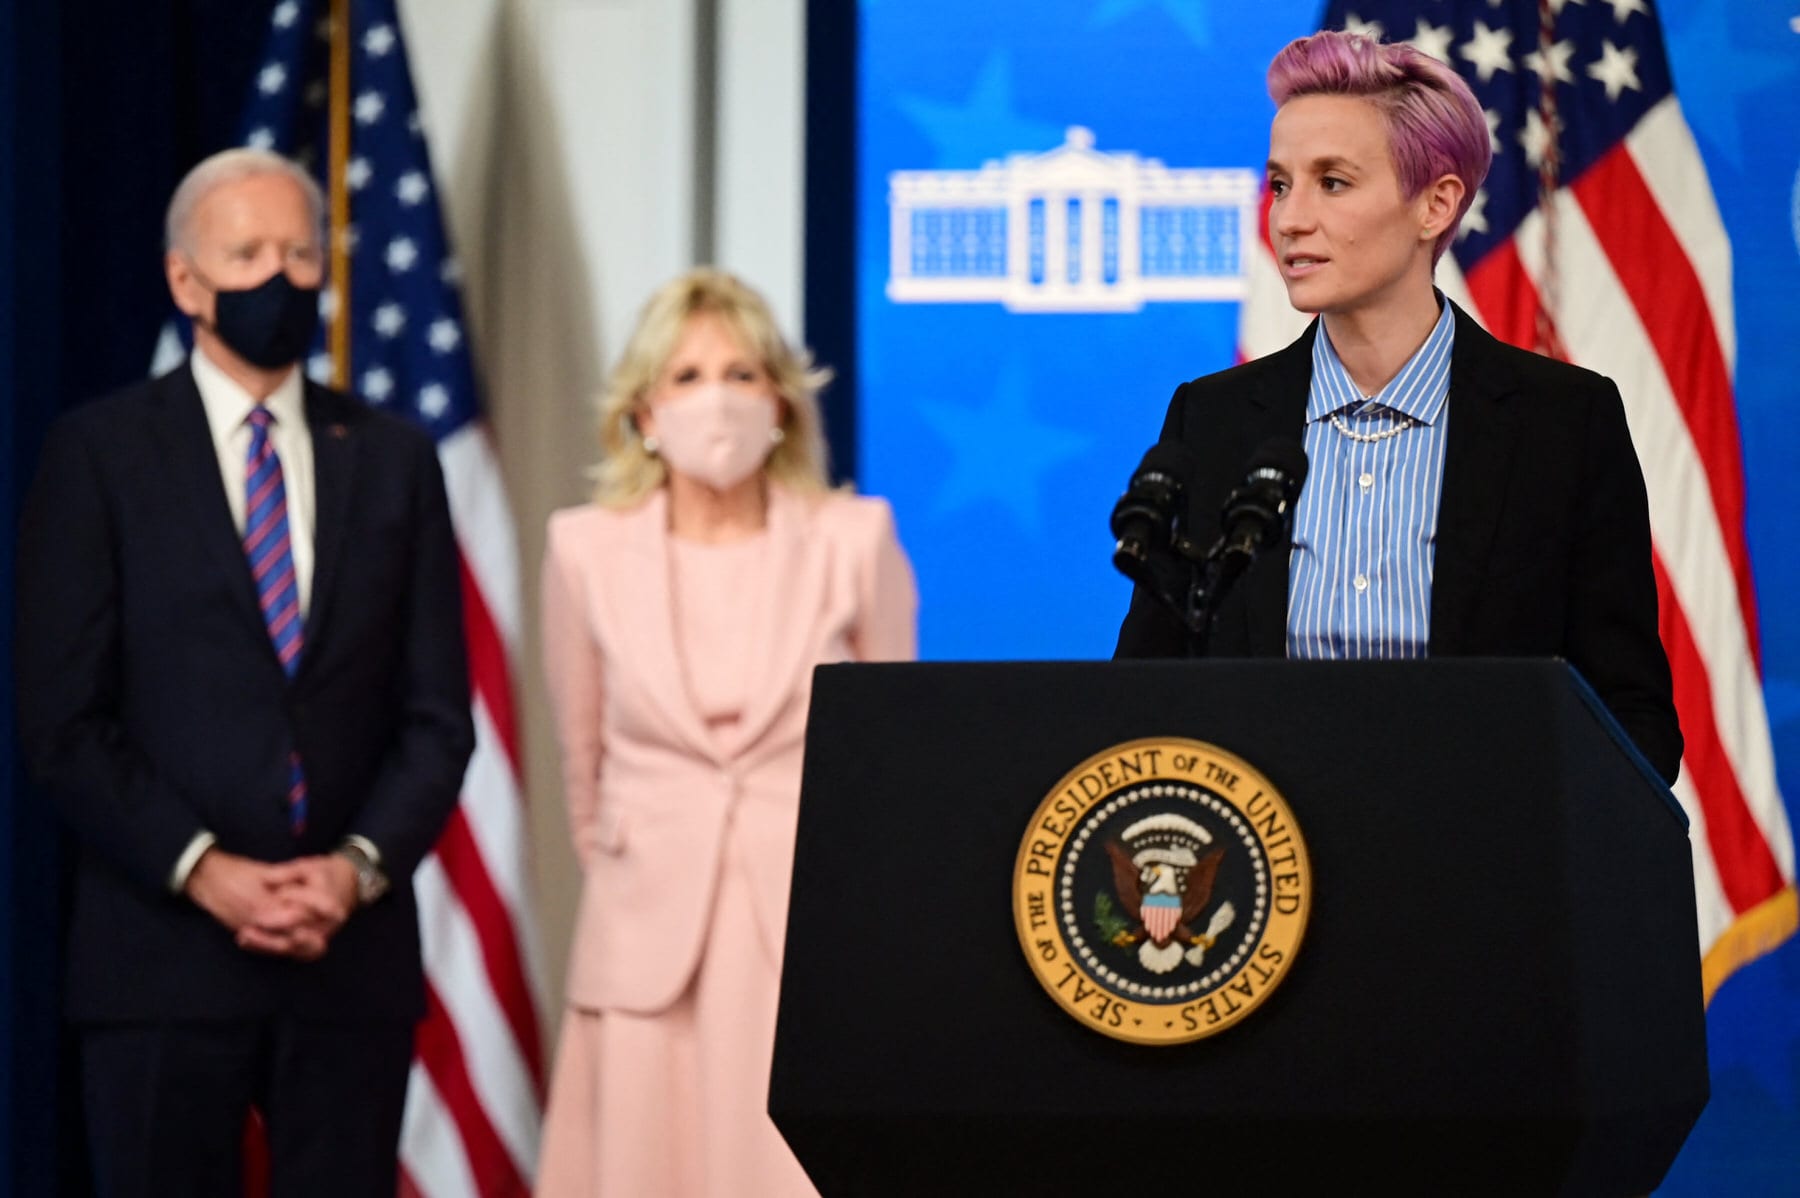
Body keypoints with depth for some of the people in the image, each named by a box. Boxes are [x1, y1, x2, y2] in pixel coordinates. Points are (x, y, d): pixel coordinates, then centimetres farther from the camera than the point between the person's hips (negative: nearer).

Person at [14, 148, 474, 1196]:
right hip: (164, 950, -3)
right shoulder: (99, 453, 3)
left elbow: (438, 715, 9)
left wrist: (358, 868, -8)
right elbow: (63, 720, -3)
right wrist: (203, 872, -13)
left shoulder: (394, 460, 12)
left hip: (354, 952, 3)